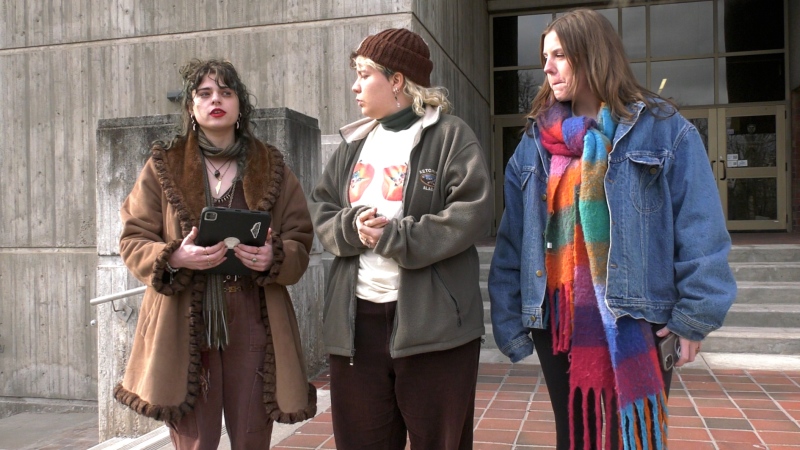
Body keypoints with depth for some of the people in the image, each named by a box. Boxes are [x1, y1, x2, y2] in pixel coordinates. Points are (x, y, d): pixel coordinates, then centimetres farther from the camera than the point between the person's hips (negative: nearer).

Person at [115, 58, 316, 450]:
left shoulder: (271, 168, 9)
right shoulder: (163, 167, 6)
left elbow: (300, 244, 8)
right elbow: (133, 241, 5)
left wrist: (274, 258, -15)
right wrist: (174, 258, -16)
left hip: (252, 328, 1)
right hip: (185, 331, -1)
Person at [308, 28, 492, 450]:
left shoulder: (450, 136, -3)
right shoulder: (354, 144, 16)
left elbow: (469, 215, -14)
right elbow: (320, 210, 12)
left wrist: (392, 237, -15)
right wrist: (352, 225, -11)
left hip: (432, 319, -5)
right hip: (355, 317, 6)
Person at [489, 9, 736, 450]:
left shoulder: (663, 129, -2)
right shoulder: (534, 142, 7)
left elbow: (700, 229, -6)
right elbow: (512, 240, 4)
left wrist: (696, 314, -12)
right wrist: (509, 318, -1)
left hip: (635, 320, -3)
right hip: (557, 323, 4)